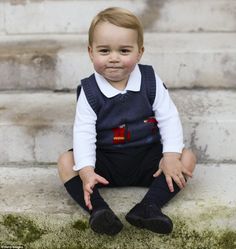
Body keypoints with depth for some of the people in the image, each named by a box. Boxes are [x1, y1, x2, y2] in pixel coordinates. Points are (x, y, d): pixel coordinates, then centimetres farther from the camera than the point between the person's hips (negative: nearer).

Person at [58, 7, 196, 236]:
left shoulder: (150, 81, -7)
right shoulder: (89, 91, -11)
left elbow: (168, 118, -7)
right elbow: (83, 132, -17)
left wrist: (171, 155, -21)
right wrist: (86, 170, -31)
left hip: (147, 158, 1)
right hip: (106, 161, -1)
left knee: (187, 158, -19)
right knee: (66, 161, -21)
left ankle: (149, 207, -30)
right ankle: (98, 210, -34)